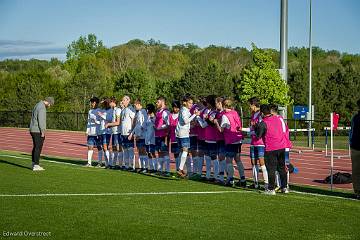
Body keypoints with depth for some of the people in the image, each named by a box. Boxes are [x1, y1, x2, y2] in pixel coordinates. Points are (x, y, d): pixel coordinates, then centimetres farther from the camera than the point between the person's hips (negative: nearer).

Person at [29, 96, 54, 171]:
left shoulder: (38, 105, 15)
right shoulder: (42, 108, -16)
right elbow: (41, 120, -22)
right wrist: (43, 131, -18)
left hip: (33, 130, 10)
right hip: (38, 131, -10)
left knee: (35, 147, 16)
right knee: (38, 148, -7)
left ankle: (34, 163, 22)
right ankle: (36, 165, -7)